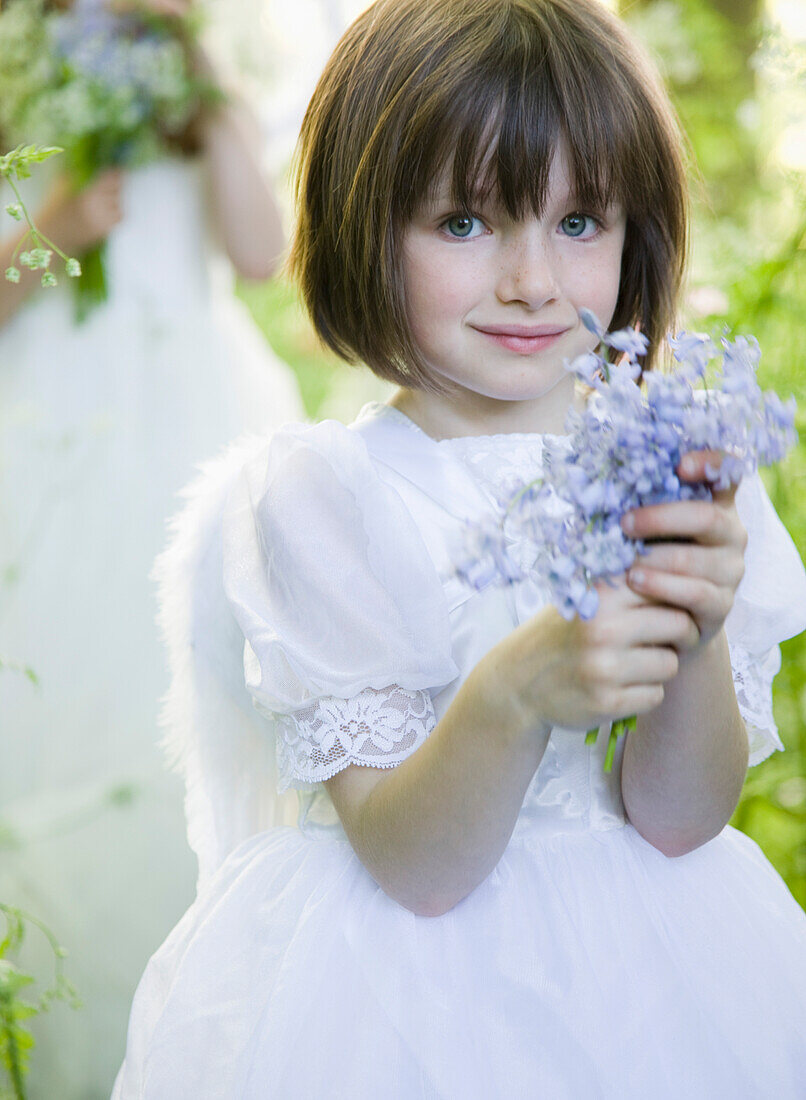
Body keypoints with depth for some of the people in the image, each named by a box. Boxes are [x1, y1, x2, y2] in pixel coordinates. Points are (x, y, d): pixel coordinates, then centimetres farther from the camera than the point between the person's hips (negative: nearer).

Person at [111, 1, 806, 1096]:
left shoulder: (686, 468, -6)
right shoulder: (319, 493, -14)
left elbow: (676, 821, -9)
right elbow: (416, 871, -17)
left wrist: (697, 646, -27)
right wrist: (516, 694, -35)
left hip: (650, 971, 3)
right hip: (408, 979, -2)